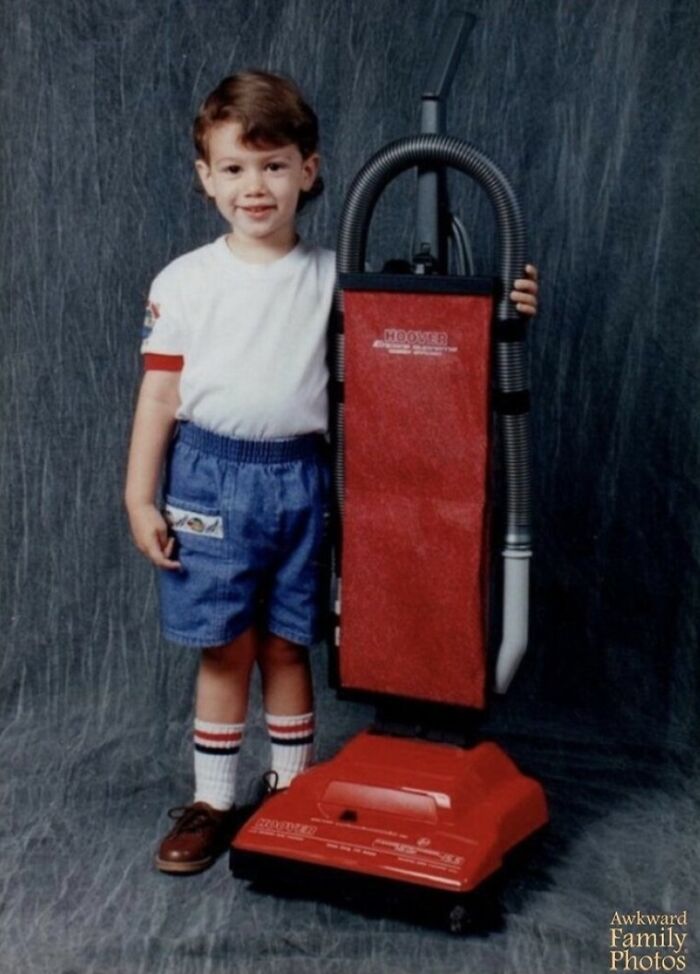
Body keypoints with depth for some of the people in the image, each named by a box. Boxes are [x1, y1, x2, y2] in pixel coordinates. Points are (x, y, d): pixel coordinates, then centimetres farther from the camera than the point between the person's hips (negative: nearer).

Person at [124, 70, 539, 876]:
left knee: (286, 646, 10)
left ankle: (292, 787, 27)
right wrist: (140, 497, -1)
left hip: (299, 480, 1)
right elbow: (159, 394, 0)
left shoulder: (332, 278, 1)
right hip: (210, 477, -1)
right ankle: (212, 802, 21)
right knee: (225, 650, 6)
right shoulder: (184, 282, -1)